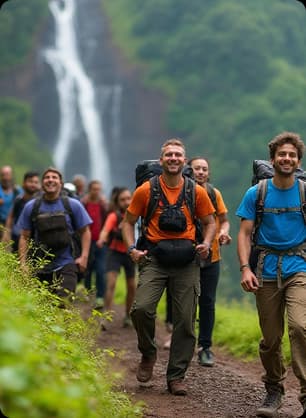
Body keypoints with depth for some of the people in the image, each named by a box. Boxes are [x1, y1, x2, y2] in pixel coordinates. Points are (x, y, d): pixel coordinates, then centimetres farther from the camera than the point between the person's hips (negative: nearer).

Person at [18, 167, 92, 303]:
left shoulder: (73, 205, 2)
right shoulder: (31, 207, 4)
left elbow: (85, 232, 7)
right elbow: (24, 237, 7)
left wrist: (84, 257, -5)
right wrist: (23, 263, -2)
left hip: (66, 266, -2)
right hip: (40, 268, 2)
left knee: (63, 303, -18)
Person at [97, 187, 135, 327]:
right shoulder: (114, 216, -17)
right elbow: (105, 230, -34)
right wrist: (101, 239, -54)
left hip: (130, 253, 3)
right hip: (115, 252, -3)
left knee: (131, 286, 8)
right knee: (111, 283, -18)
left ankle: (128, 316, 27)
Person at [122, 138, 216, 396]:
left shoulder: (197, 192, 6)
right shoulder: (146, 190, 2)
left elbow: (210, 222, 17)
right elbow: (129, 222, 11)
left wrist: (206, 244, -2)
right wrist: (132, 248, -5)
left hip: (186, 261, 2)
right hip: (154, 258, -1)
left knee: (186, 321, 1)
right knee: (142, 308, -21)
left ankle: (176, 376, 13)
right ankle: (148, 354, 7)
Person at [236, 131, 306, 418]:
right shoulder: (256, 194, 3)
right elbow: (244, 234, 2)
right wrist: (245, 268, -11)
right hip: (267, 270, 1)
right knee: (270, 338, 8)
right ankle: (274, 390, 29)